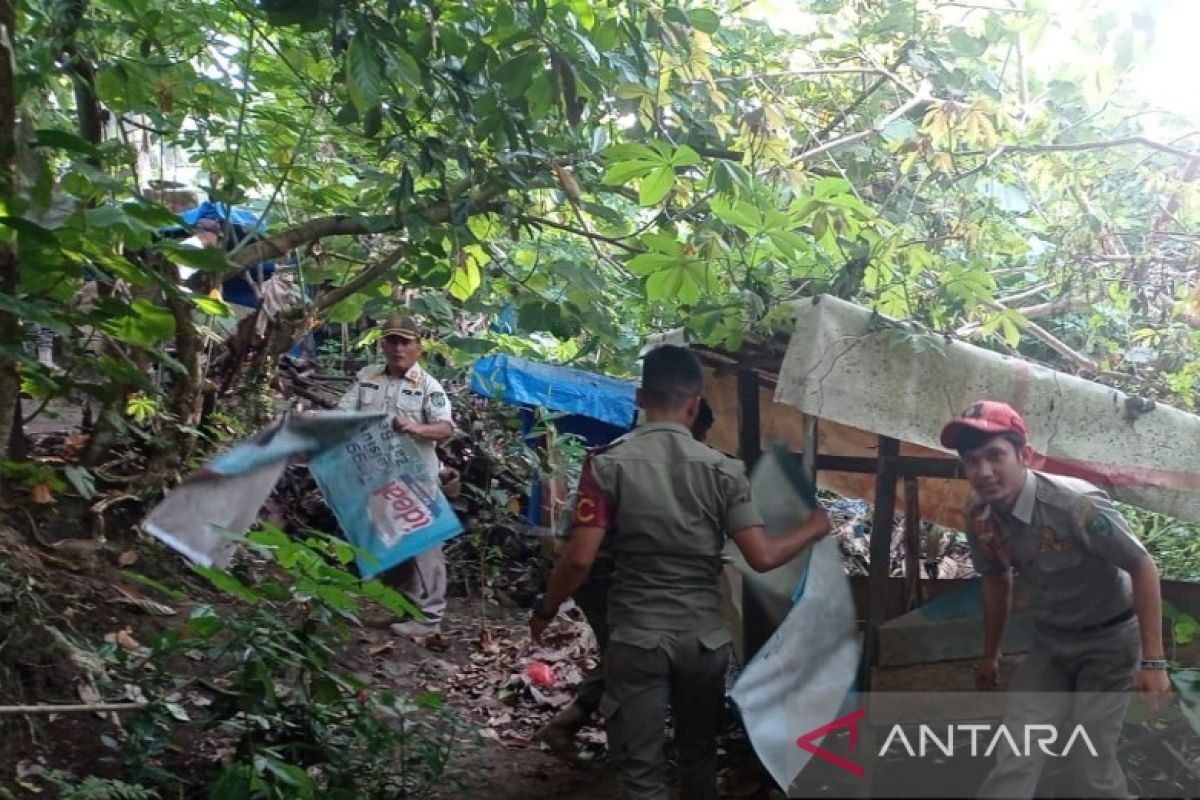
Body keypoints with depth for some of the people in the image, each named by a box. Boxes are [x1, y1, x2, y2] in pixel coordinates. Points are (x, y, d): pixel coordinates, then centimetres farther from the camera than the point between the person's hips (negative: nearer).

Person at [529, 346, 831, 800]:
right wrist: (814, 528, 10)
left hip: (637, 638, -2)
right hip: (704, 637, 2)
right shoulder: (722, 470, -5)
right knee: (699, 755, 23)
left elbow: (580, 560, -14)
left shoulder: (609, 464, -10)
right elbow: (763, 557, -9)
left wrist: (545, 612, 3)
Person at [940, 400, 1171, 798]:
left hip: (1109, 640, -5)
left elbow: (1142, 566, -21)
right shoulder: (978, 515, -12)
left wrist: (1153, 661, -22)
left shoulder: (1076, 505, -30)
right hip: (1049, 641, 5)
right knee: (1013, 761, -1)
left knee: (1094, 766, -3)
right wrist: (990, 654, 17)